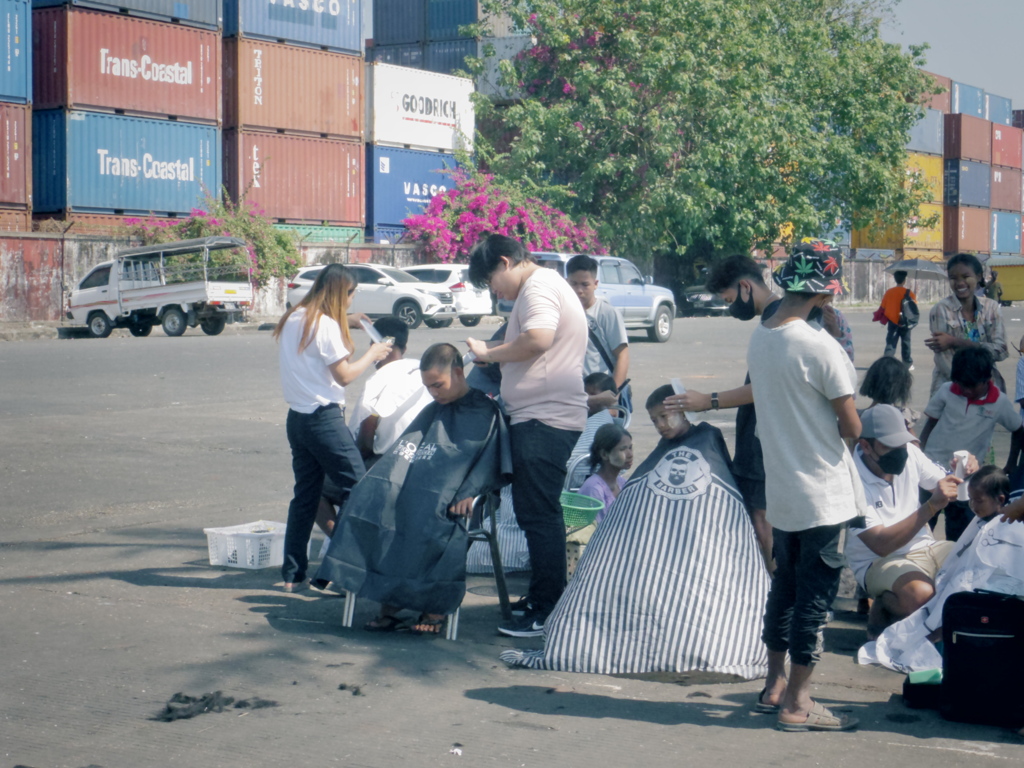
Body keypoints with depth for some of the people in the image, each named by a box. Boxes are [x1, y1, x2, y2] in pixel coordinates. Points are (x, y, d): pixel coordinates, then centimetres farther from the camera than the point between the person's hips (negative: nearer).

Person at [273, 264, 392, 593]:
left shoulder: (293, 318, 11)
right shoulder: (326, 325, -14)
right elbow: (344, 375, -13)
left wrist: (346, 322, 24)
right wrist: (372, 355, 1)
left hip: (297, 416, 9)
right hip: (324, 417, -9)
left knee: (305, 494, 12)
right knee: (356, 489, -3)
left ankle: (293, 574, 13)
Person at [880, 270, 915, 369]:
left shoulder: (889, 292, -3)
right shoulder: (909, 293, -8)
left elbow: (883, 308, 0)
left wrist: (884, 319, 13)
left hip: (892, 322, 1)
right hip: (905, 323, -1)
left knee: (890, 343, 3)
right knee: (905, 343, 13)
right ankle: (908, 364, 22)